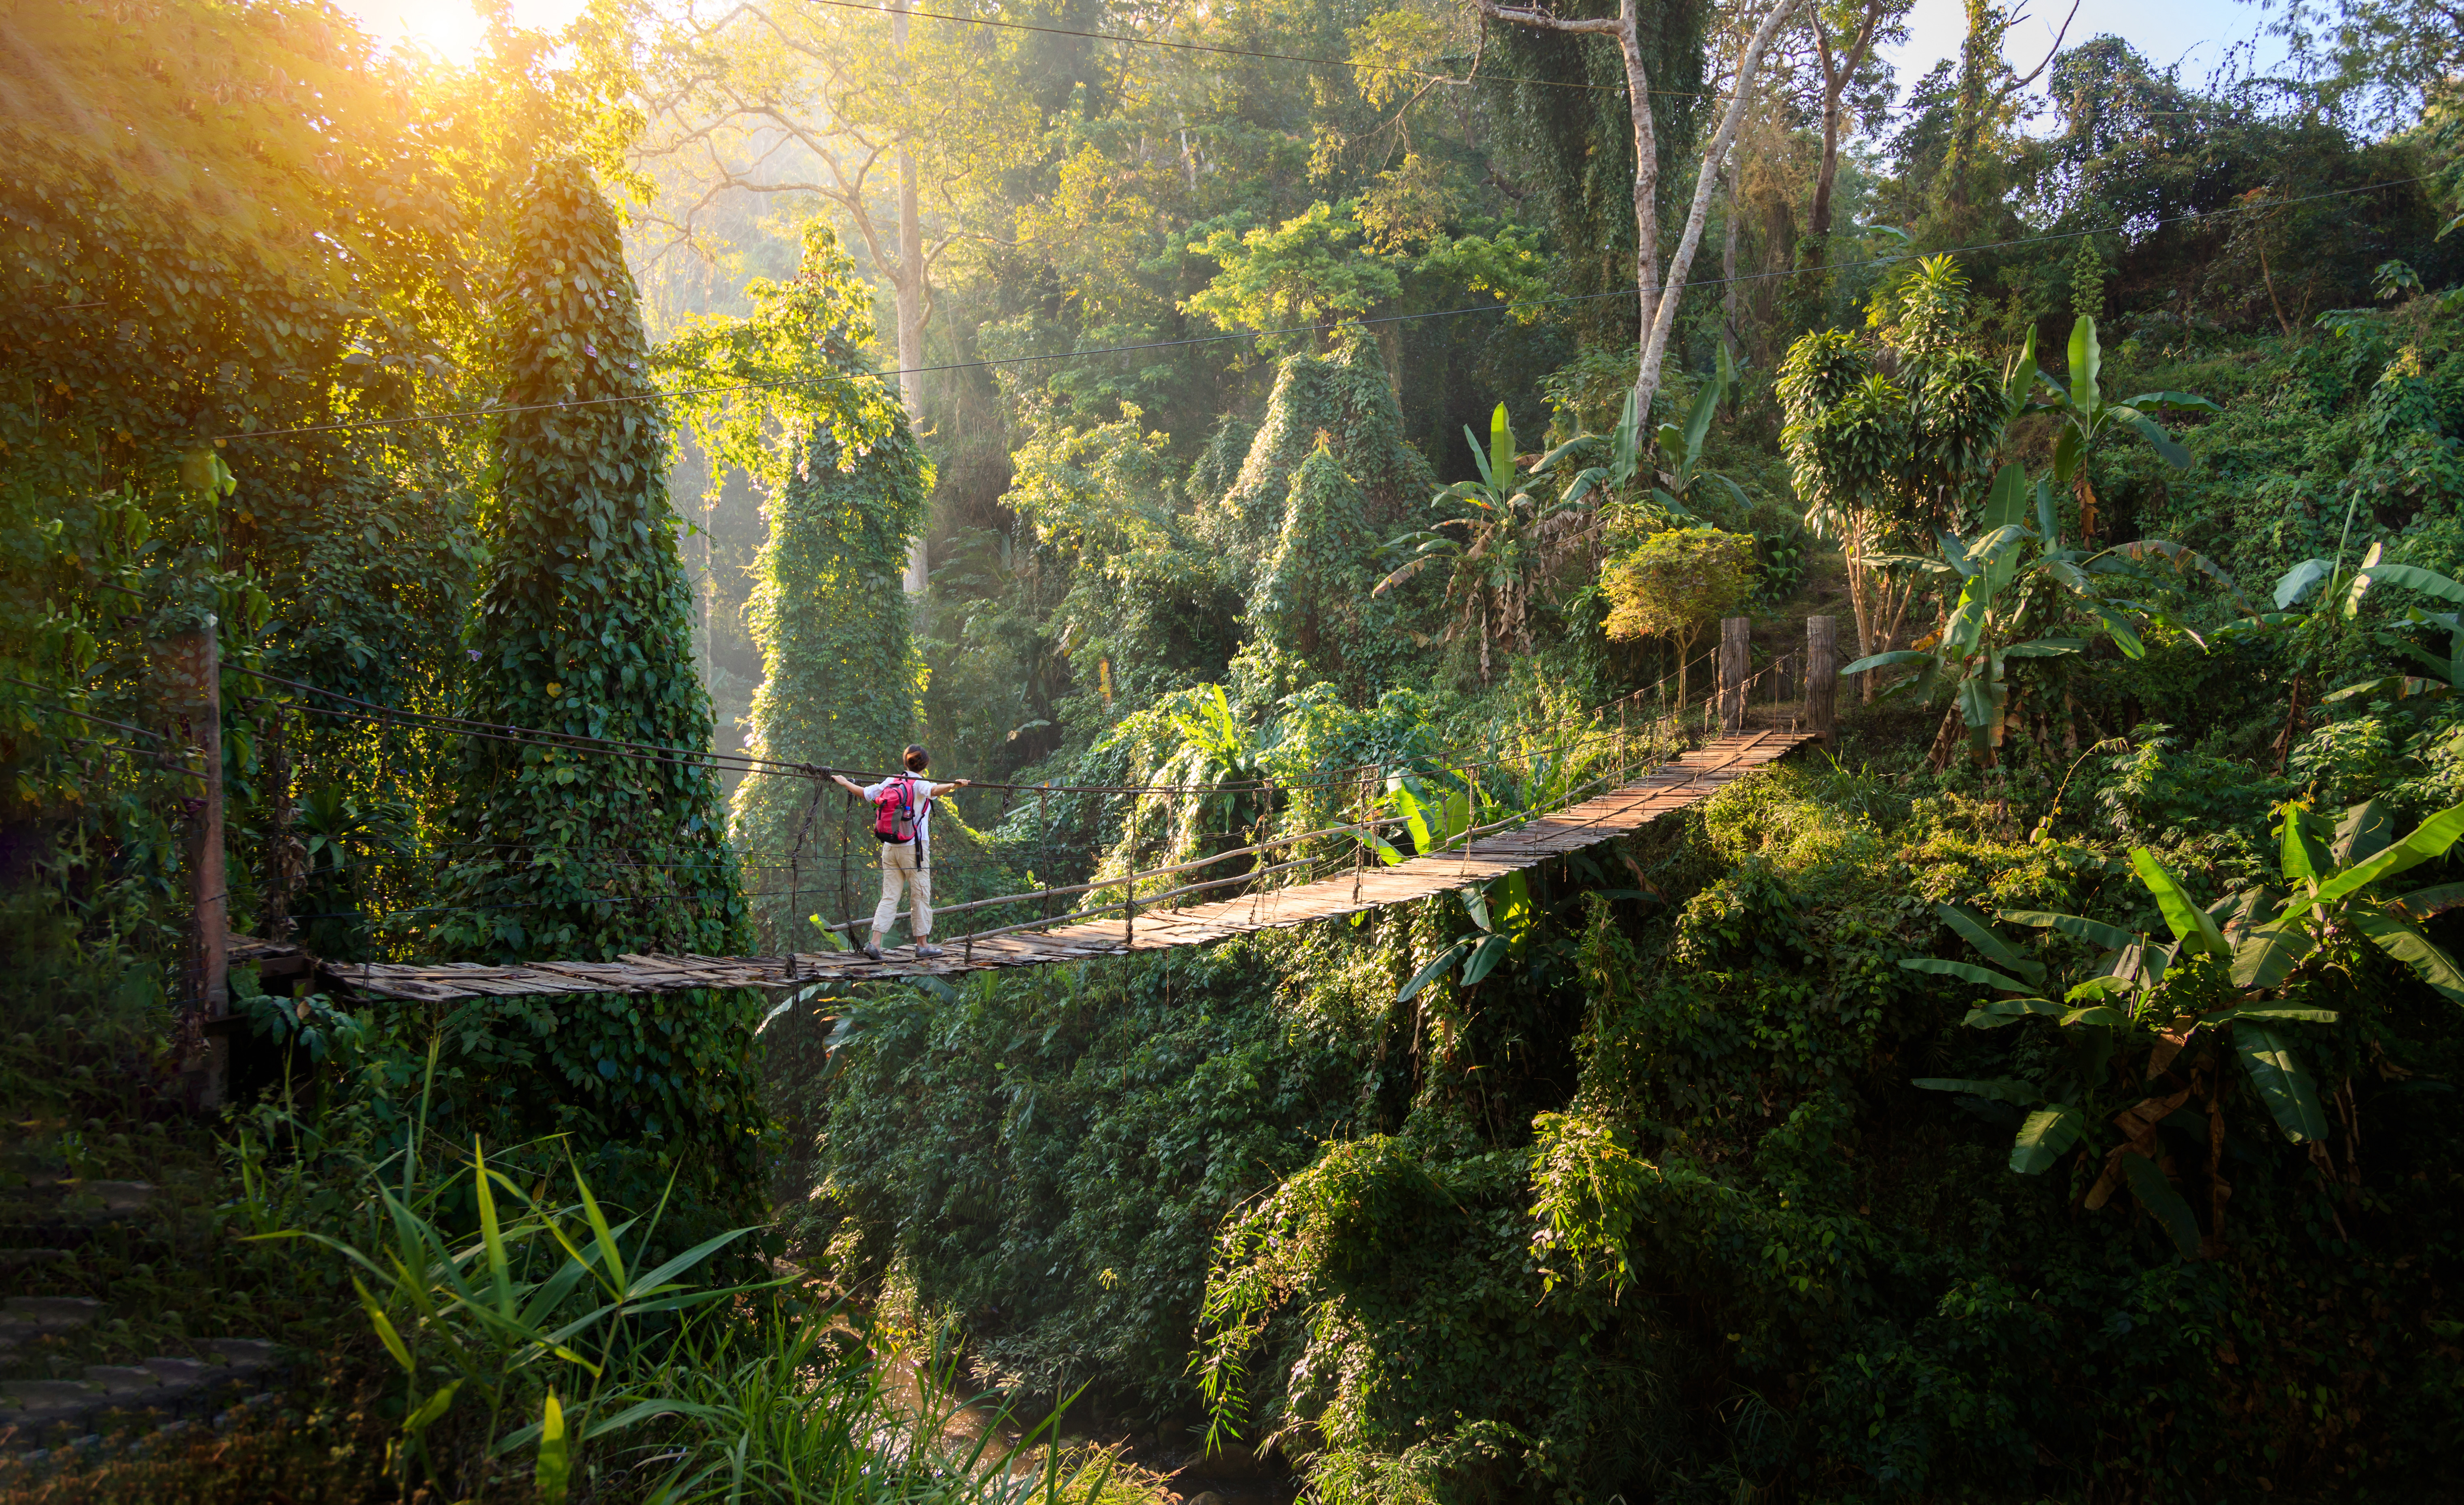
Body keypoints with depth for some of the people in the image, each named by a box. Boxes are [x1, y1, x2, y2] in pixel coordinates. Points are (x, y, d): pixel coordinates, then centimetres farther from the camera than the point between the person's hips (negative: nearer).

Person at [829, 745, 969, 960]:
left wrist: (844, 782, 32)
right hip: (914, 848, -5)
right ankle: (923, 944, 10)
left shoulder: (890, 782, 7)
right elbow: (935, 790, -29)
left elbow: (864, 793, 16)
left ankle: (874, 942, -5)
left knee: (889, 896, 6)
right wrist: (953, 785, -44)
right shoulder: (920, 784, -7)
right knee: (921, 896, 5)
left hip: (889, 847, 5)